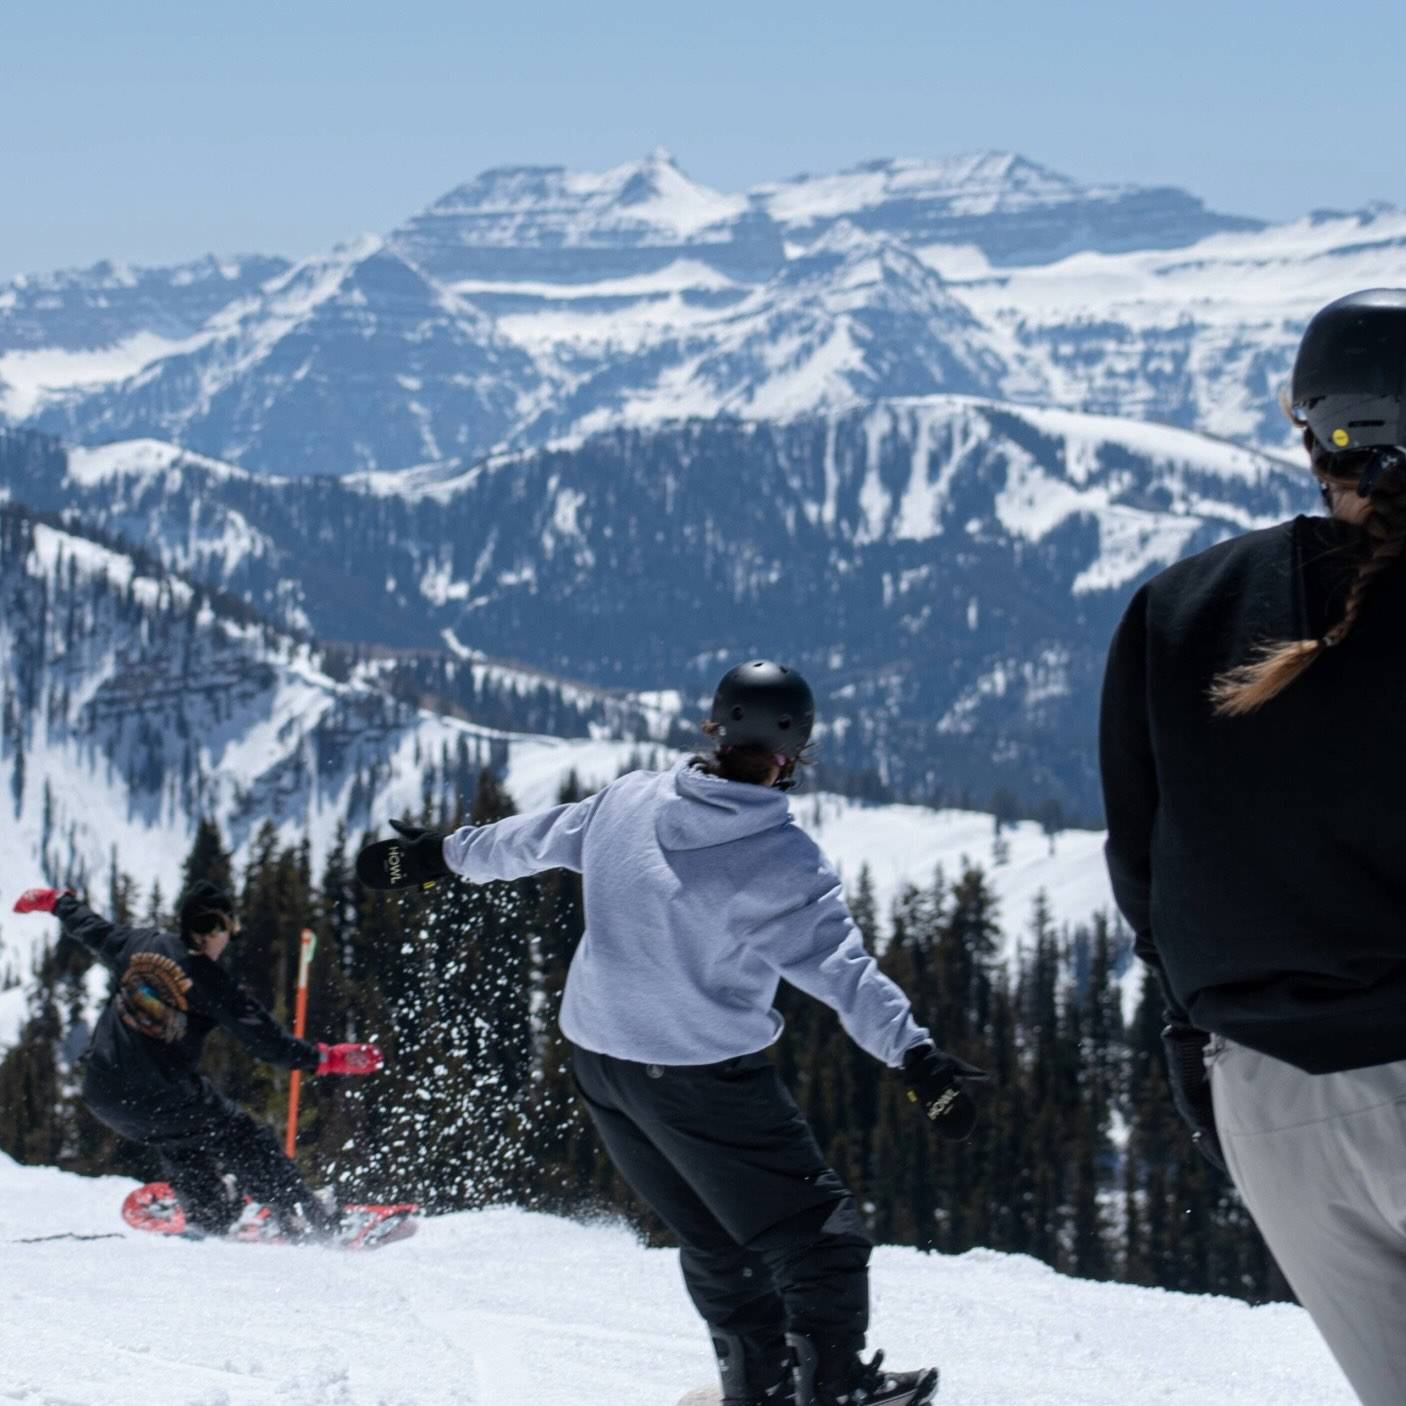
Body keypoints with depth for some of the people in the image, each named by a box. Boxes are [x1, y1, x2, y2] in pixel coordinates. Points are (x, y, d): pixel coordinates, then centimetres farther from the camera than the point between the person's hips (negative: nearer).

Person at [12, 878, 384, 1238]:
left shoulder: (141, 943, 3)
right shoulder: (210, 982, -12)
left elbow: (90, 927, 22)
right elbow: (265, 1039, -13)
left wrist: (55, 902, 42)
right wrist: (327, 1059, -9)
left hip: (103, 1095, 6)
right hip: (159, 1098, -6)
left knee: (179, 1141, 34)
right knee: (245, 1141, 8)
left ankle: (210, 1215, 34)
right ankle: (307, 1219, 5)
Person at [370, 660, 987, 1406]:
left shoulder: (628, 800, -1)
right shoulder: (785, 863, -17)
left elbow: (535, 838, 15)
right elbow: (842, 969, -24)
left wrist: (450, 851, 33)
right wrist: (914, 1053, -27)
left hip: (598, 1057, 7)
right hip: (706, 1076, -7)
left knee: (714, 1234, 20)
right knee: (813, 1224, 5)